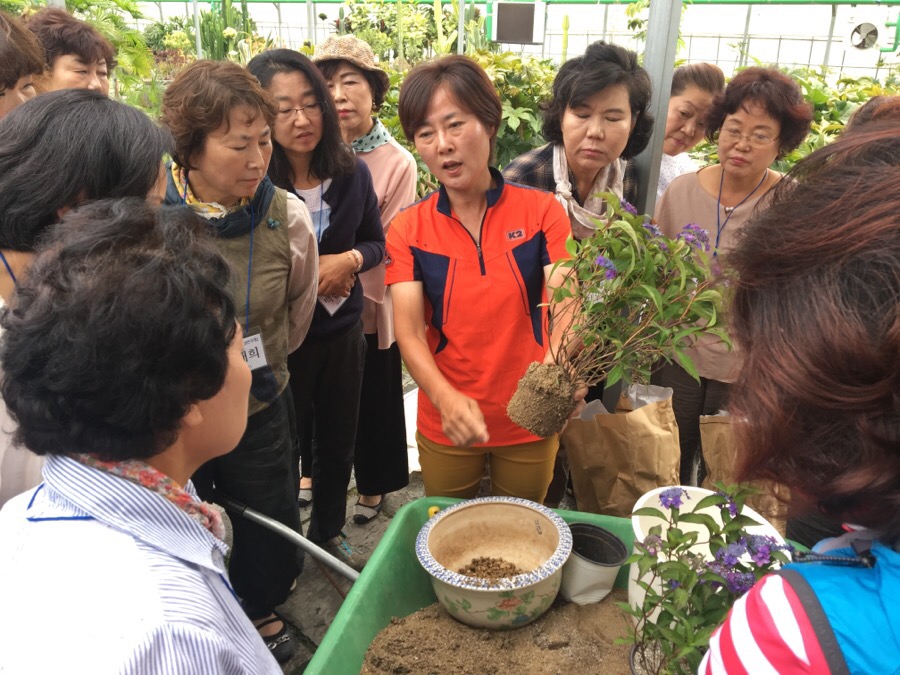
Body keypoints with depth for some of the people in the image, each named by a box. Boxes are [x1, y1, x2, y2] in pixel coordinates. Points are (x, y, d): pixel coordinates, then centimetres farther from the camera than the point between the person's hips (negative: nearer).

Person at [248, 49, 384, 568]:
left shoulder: (352, 172, -4)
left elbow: (376, 241, 7)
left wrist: (348, 261, -13)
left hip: (343, 329, 4)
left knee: (338, 439, 19)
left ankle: (330, 532, 44)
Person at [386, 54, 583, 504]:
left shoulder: (541, 211, -8)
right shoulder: (408, 230, -6)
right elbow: (408, 332, -16)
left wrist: (559, 358, -42)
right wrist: (447, 397, -35)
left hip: (529, 423, 0)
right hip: (445, 427, 1)